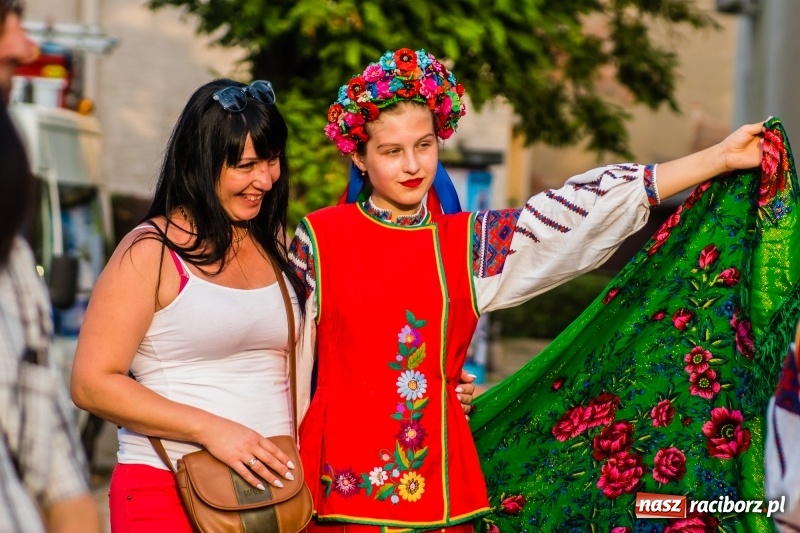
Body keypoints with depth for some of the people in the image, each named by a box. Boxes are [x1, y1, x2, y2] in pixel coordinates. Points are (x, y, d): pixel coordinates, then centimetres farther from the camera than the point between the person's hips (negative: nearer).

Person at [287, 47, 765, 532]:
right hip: (344, 475, -2)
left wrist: (721, 157, -8)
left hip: (437, 475, 2)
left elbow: (587, 210, -3)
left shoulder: (472, 242, 2)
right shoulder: (320, 237, -1)